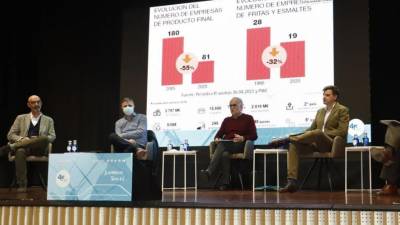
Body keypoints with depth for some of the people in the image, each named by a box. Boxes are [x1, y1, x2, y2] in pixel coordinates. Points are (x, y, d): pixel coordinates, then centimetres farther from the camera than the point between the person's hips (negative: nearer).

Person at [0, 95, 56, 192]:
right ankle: (21, 185, -37)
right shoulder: (21, 118, 19)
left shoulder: (48, 120, 19)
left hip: (40, 149, 0)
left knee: (44, 139, -36)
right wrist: (22, 139, -10)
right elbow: (10, 135, 13)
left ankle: (10, 147, -31)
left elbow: (52, 137, 8)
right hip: (23, 147, 0)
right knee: (20, 151, -39)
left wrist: (39, 140, -12)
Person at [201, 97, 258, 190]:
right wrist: (217, 139, -7)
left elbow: (254, 136, 3)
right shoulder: (227, 120, 27)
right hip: (226, 145, 4)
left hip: (240, 145, -4)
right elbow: (219, 134, 18)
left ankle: (210, 171, -47)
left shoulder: (248, 118, 13)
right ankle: (225, 183, -42)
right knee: (225, 154, -36)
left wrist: (243, 138, -16)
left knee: (222, 146, -36)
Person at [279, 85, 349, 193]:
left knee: (318, 132, -40)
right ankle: (292, 182, -31)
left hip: (331, 143, -6)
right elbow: (311, 128, 21)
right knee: (293, 145, -21)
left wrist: (323, 134, -14)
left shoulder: (342, 110, 5)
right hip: (316, 143, 6)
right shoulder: (320, 111, 25)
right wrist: (300, 135, -1)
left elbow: (342, 131, -7)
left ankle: (289, 138, -28)